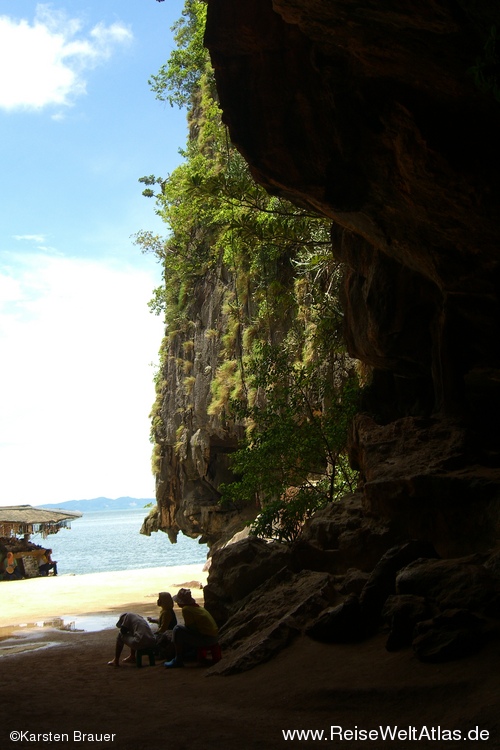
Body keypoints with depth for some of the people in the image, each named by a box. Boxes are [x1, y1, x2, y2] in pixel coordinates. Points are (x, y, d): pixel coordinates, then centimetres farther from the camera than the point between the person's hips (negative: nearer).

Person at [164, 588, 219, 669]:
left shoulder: (186, 609, -12)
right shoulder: (198, 607, 14)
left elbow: (189, 627, -11)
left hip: (206, 639, -9)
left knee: (178, 629, -12)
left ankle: (178, 660, -7)